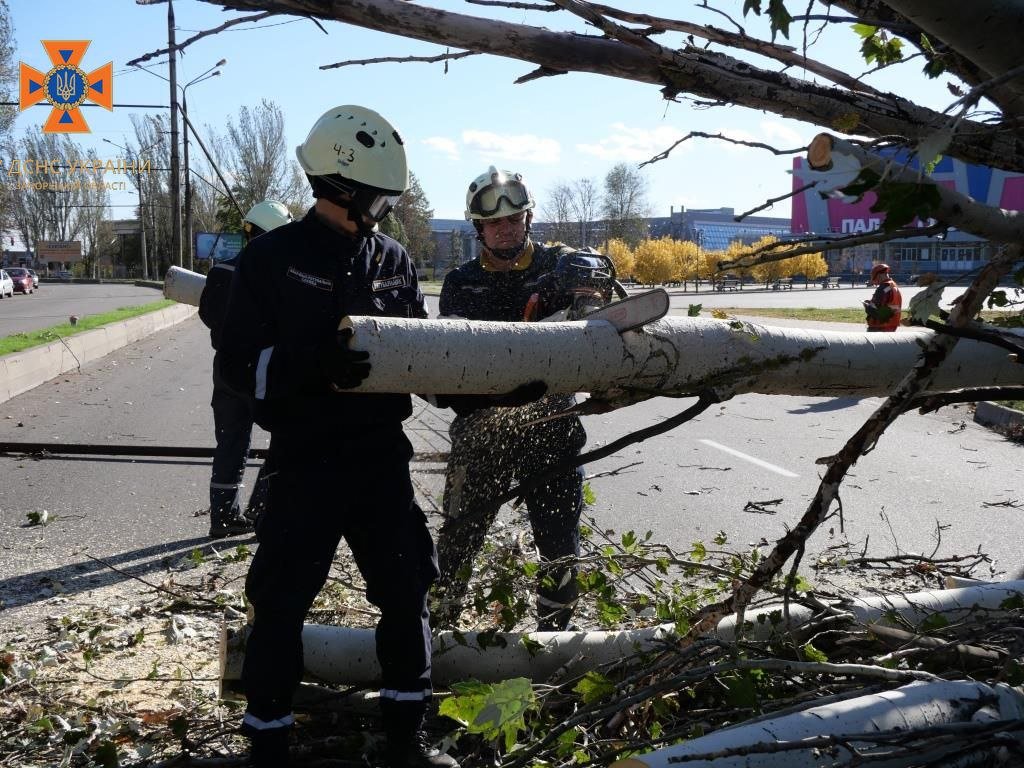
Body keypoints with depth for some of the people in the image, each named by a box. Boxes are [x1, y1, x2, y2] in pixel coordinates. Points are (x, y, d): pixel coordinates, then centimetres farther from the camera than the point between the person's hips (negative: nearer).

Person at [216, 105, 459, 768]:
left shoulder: (392, 259, 8)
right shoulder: (274, 258, -6)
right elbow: (243, 360, -10)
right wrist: (315, 366, -26)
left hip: (383, 456, 5)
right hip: (307, 462, -4)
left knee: (406, 592, 10)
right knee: (282, 602, 4)